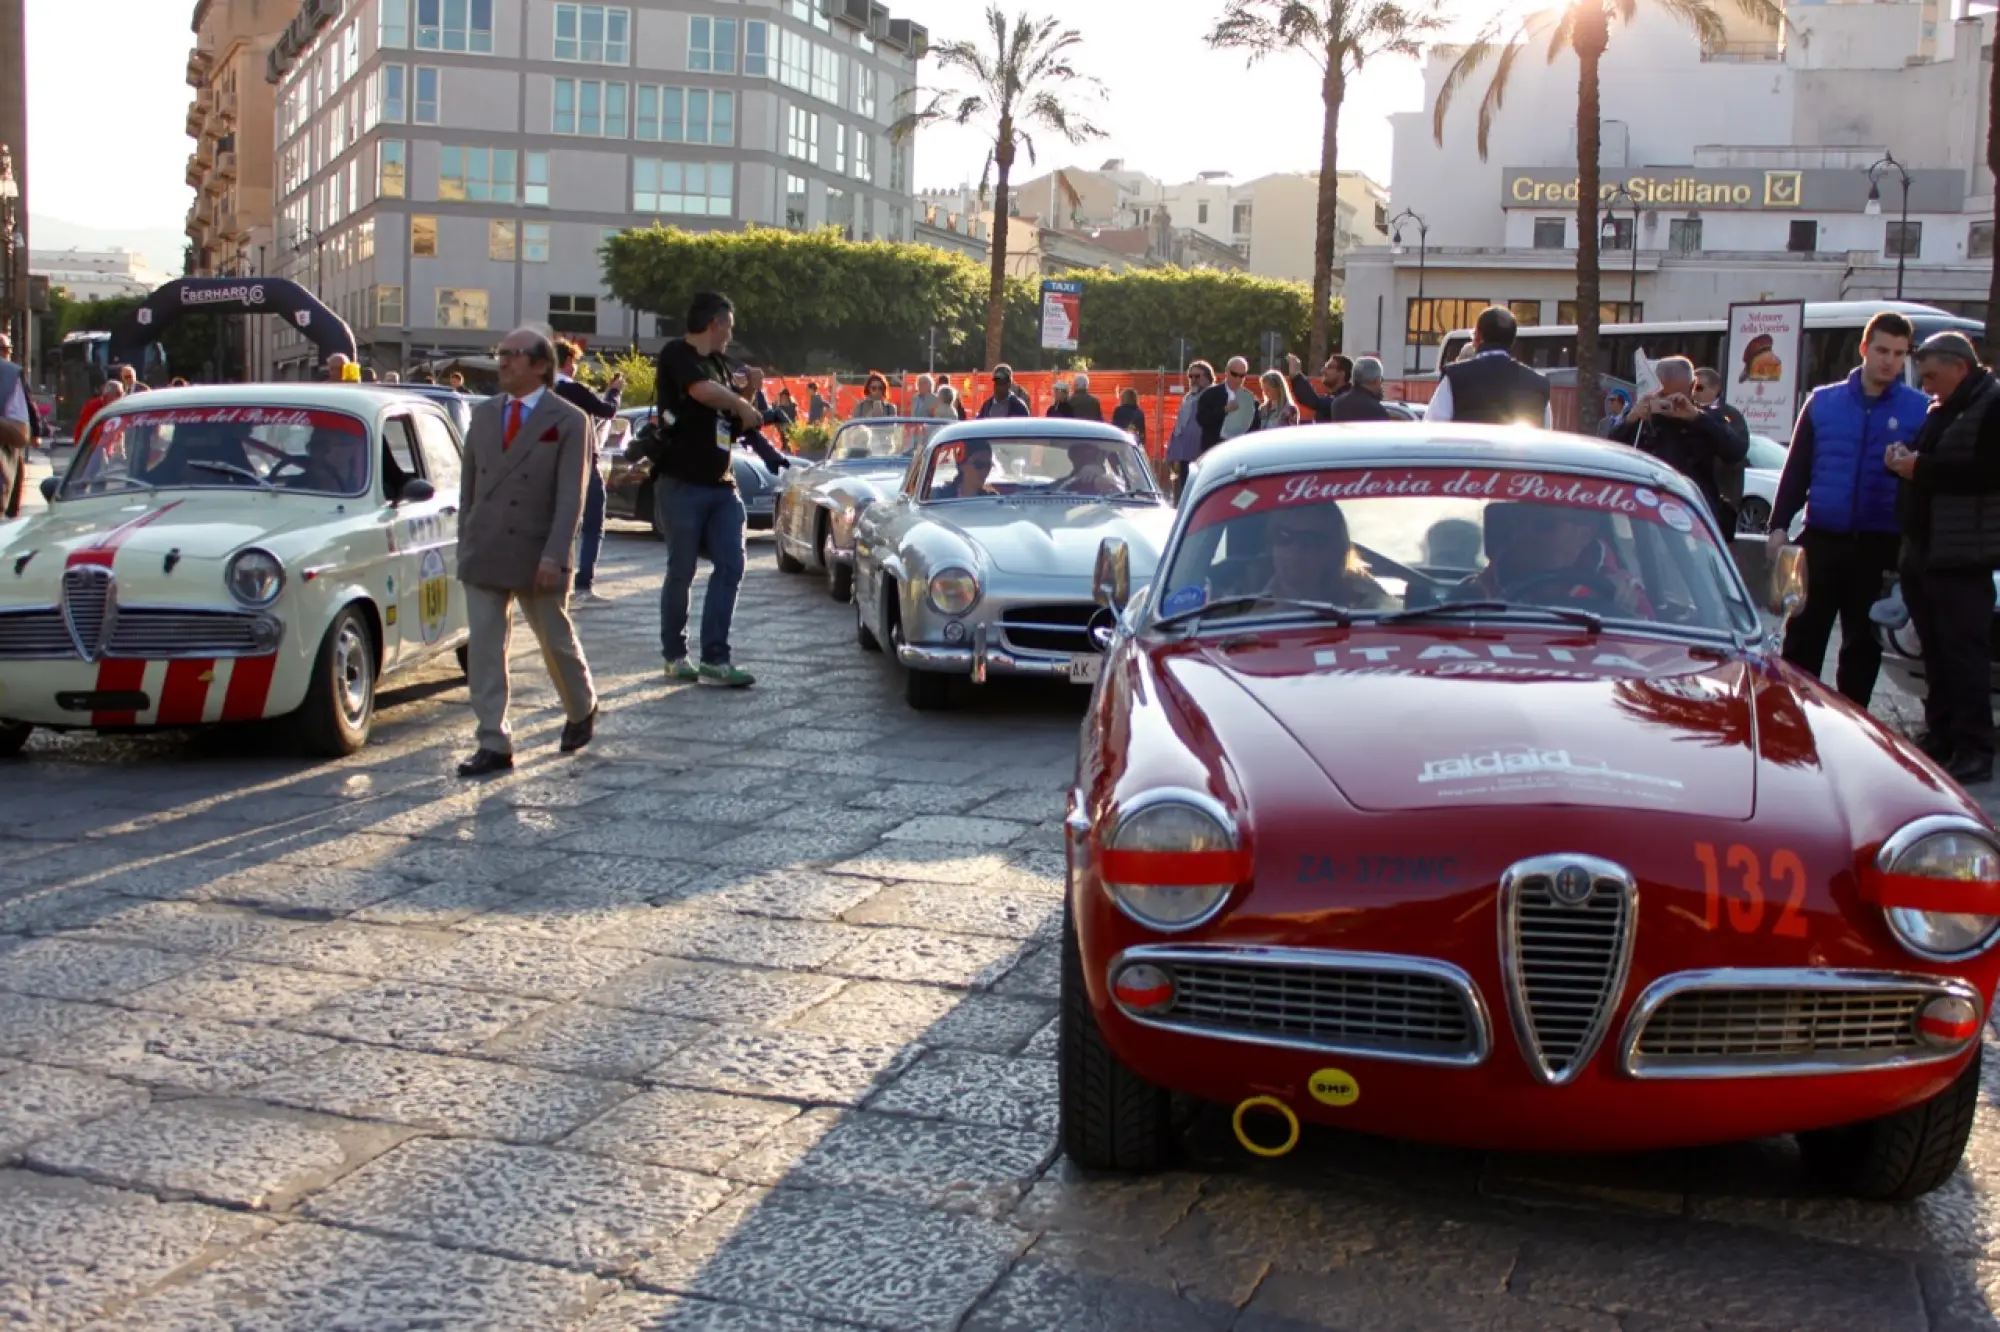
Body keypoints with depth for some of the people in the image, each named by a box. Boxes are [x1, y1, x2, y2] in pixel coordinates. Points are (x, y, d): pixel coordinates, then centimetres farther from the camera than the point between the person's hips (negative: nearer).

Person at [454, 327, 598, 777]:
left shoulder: (567, 421, -6)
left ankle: (582, 710, 37)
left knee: (557, 642, 12)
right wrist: (465, 542, 8)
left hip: (536, 557, -4)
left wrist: (554, 556, -19)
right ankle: (494, 745, 3)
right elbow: (468, 483, 13)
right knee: (483, 649, -1)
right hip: (484, 554, 4)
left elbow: (570, 496, -12)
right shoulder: (483, 414, 9)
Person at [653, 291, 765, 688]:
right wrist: (743, 406, -10)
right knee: (681, 571, 1)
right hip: (681, 483, -7)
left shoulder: (719, 364, 18)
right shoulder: (677, 354, -7)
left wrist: (751, 417, 4)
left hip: (721, 485, 8)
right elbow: (704, 391, -25)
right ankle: (675, 656, 14)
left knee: (730, 567, -1)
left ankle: (715, 659, 0)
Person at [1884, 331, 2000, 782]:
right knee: (1935, 651, 12)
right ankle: (1940, 735, 19)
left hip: (1962, 558, -8)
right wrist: (1905, 461, 5)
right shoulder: (1940, 411, 19)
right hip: (1923, 553, 9)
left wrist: (1923, 469, -18)